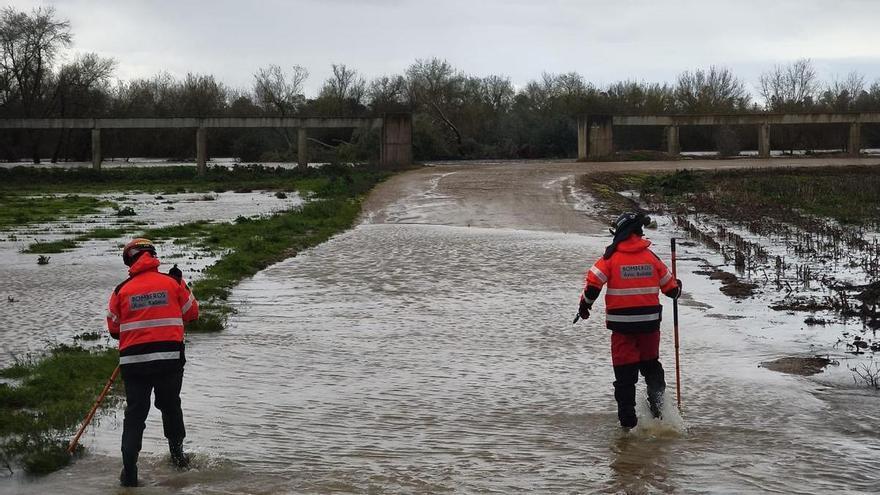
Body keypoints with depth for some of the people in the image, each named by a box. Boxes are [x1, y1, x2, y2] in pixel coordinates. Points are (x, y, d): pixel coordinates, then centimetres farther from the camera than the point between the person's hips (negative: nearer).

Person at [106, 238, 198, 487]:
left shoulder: (121, 290, 0)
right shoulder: (172, 282, 0)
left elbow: (113, 328, 7)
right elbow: (192, 312, 11)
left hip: (133, 361, 0)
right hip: (170, 357, 0)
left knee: (135, 412, 6)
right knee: (170, 405, 21)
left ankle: (129, 472, 0)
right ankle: (177, 455, 34)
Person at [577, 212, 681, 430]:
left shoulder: (611, 257, -7)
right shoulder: (651, 257, 1)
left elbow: (592, 284, -13)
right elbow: (670, 287, 9)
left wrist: (585, 305, 5)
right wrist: (677, 289, 33)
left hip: (621, 322, -2)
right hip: (649, 320, 2)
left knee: (625, 369, 6)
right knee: (650, 362, 22)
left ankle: (627, 418, 6)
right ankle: (656, 394, -1)